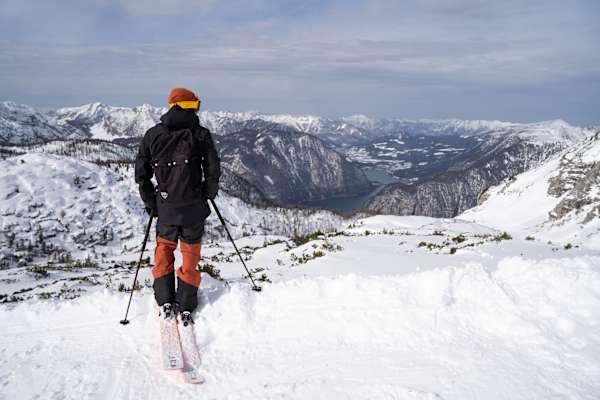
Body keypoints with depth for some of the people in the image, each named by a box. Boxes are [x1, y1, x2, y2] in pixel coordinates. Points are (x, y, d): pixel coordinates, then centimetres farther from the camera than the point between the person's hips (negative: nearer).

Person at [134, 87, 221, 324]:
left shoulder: (153, 134, 2)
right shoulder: (201, 134, -5)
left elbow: (141, 171, 4)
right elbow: (213, 170, -6)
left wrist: (149, 201, 15)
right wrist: (208, 193, 13)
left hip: (166, 206, 2)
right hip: (194, 206, -1)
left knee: (164, 248, 21)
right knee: (190, 253, 12)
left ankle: (165, 302, 16)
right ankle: (185, 307, 12)